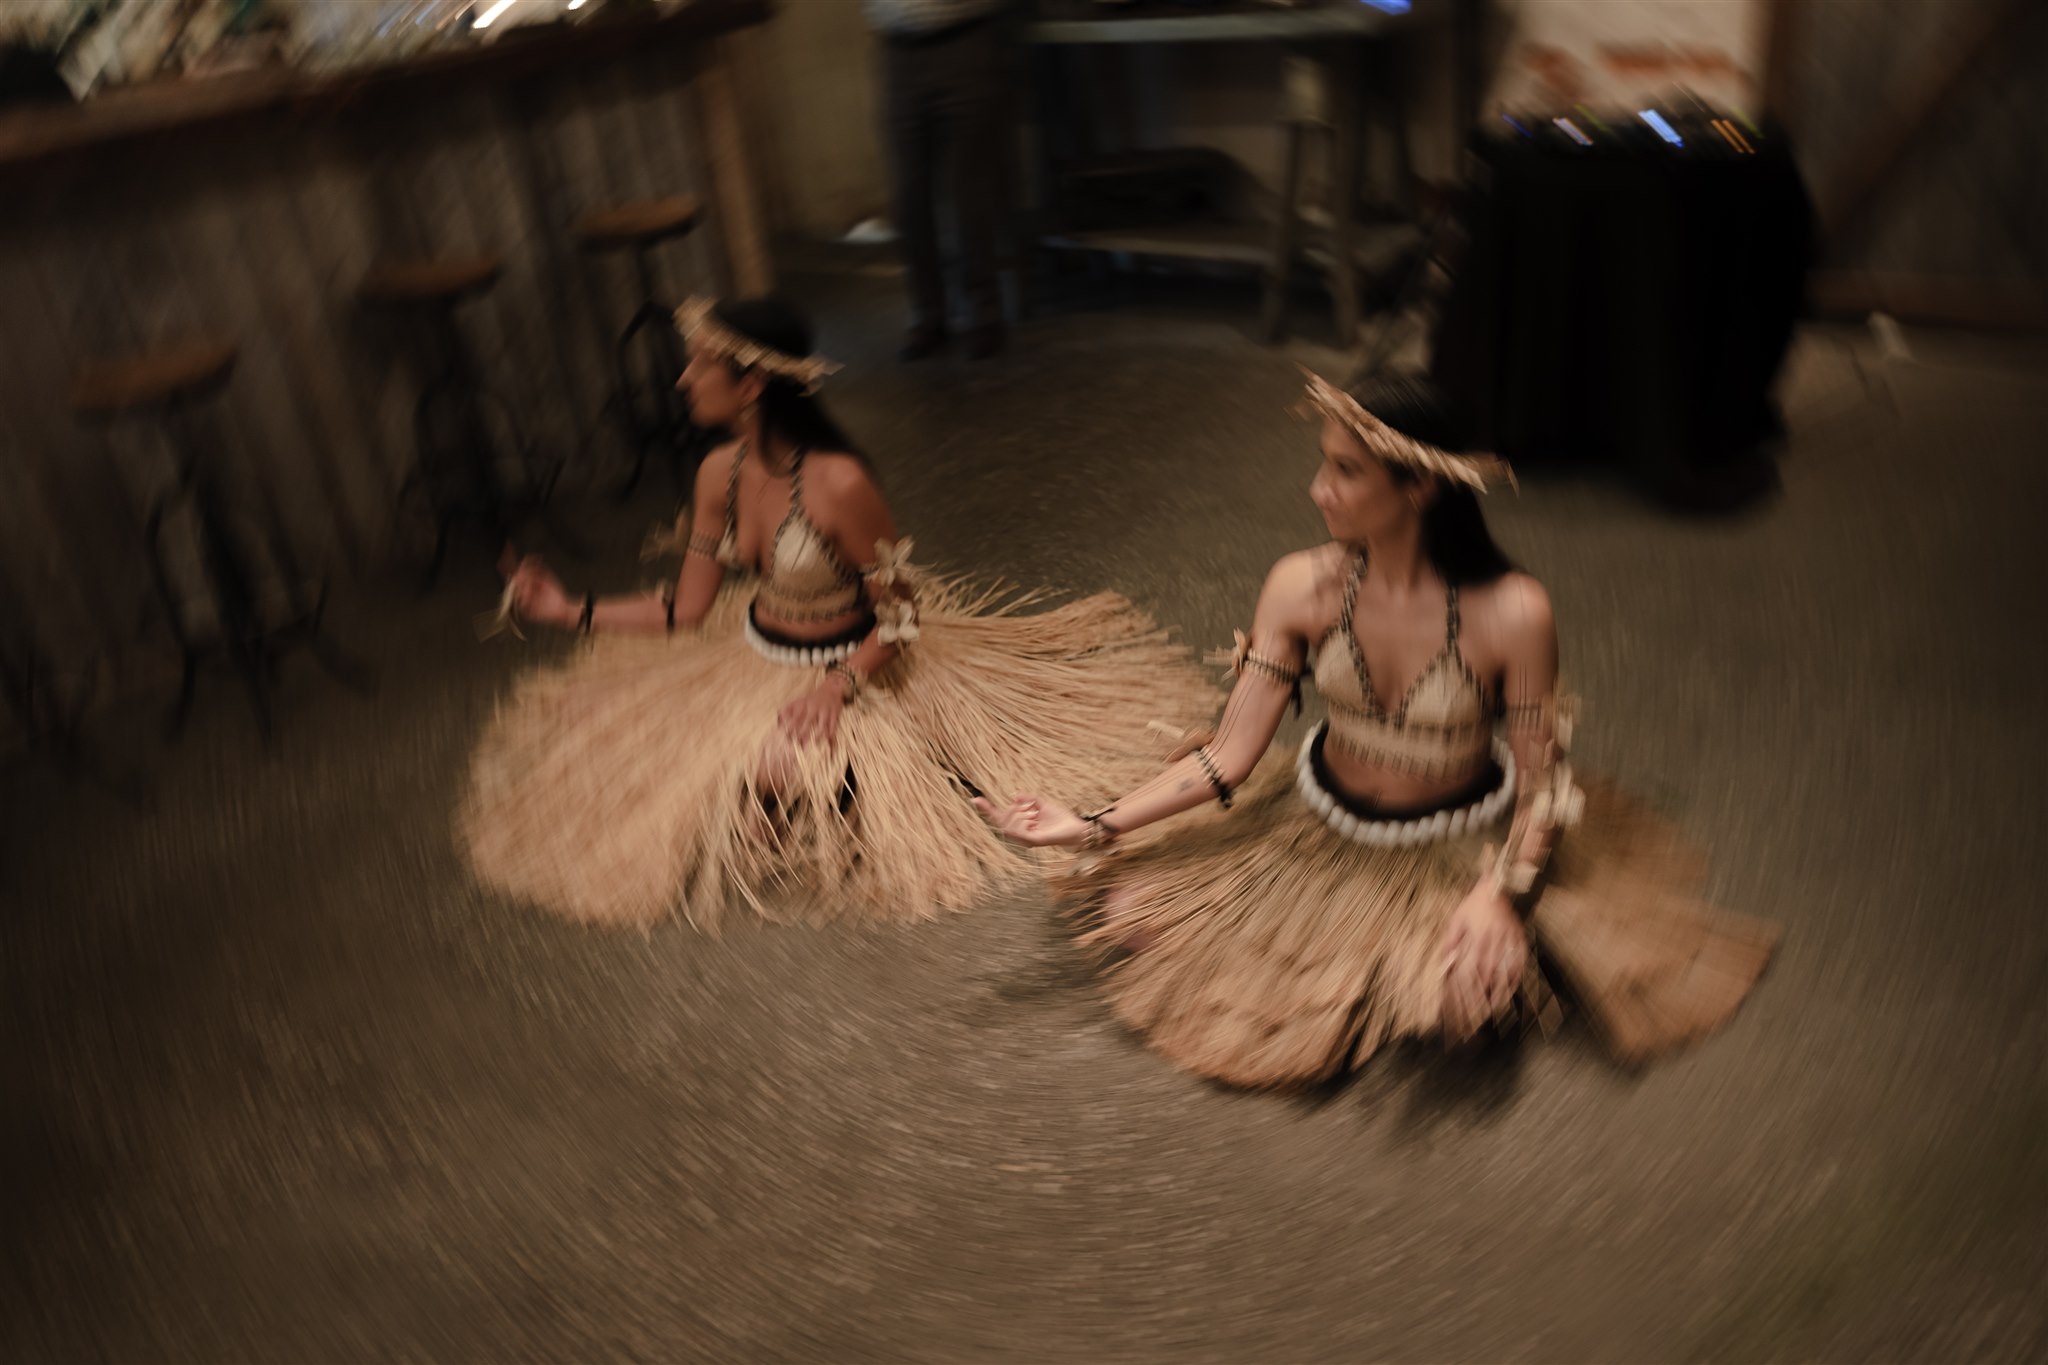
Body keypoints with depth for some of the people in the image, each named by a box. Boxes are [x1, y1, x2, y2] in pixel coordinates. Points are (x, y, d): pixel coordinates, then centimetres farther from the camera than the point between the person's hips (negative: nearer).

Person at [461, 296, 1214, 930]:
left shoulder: (838, 483, -28)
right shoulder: (721, 474, -6)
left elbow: (901, 613, -18)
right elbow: (687, 611, 1)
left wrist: (838, 687, -31)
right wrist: (572, 610, 0)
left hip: (847, 669, -7)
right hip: (750, 657, 7)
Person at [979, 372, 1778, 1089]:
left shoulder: (1510, 613, -25)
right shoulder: (1301, 587, -16)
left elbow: (1538, 784, -14)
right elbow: (1230, 754, -13)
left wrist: (1499, 891, -32)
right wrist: (1095, 826, -19)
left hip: (1461, 849, -2)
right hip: (1320, 826, 3)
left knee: (1462, 1000, -27)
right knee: (1129, 899, -5)